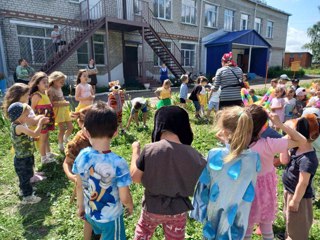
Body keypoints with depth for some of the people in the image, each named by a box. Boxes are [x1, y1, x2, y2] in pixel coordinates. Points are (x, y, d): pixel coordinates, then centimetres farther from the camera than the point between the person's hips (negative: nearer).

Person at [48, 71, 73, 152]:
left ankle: (65, 139, 36)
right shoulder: (51, 90, -14)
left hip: (65, 109, 8)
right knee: (62, 129, -3)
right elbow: (51, 103, -21)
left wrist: (66, 103, 6)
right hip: (58, 110, -8)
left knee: (70, 127, 11)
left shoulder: (60, 88, 12)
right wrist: (63, 104, -23)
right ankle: (60, 145, 16)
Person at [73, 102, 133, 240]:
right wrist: (130, 207, 1)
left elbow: (79, 186, -3)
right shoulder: (118, 163, -33)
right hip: (111, 217, -4)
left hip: (90, 213, 5)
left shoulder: (82, 156, -18)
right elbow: (124, 198, -22)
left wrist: (80, 206, 14)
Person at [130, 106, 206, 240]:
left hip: (153, 207, -1)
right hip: (178, 210, 1)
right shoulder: (193, 154, -20)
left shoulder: (149, 150, -24)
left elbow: (135, 177, -12)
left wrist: (135, 151, -1)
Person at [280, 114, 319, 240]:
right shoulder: (297, 148, -6)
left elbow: (303, 184, -28)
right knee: (291, 222, 32)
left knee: (297, 229, 14)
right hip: (290, 192, 9)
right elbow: (284, 160, -3)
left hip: (298, 196, -9)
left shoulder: (307, 159, -32)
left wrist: (295, 201, -19)